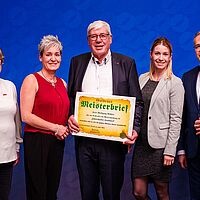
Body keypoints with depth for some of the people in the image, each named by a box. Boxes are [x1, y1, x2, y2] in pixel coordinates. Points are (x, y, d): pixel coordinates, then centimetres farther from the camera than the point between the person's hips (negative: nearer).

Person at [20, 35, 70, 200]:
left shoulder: (62, 83, 13)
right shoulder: (32, 80, -6)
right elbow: (26, 116, -13)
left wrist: (68, 124, 3)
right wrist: (55, 127, -14)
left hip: (58, 142, 6)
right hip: (37, 141, -6)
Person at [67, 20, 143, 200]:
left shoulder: (126, 63, 3)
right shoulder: (77, 62, 10)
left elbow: (137, 101, 2)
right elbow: (70, 96, 15)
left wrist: (134, 128, -12)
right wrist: (69, 117, -4)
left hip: (114, 141, -2)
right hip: (84, 140, 2)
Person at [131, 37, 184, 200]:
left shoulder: (175, 83, -6)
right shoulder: (142, 78, 10)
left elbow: (176, 119, -9)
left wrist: (170, 150, -13)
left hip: (160, 145, -4)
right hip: (141, 144, 5)